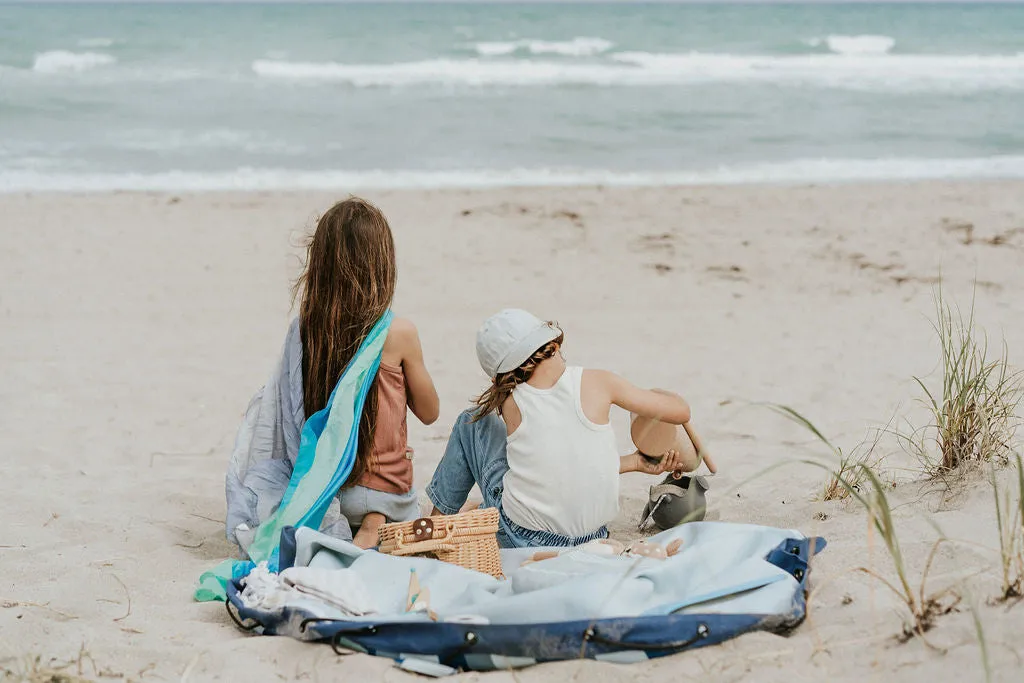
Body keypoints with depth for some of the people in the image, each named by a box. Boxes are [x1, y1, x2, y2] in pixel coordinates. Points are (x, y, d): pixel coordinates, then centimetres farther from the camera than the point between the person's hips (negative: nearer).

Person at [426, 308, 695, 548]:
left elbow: (563, 461, 4)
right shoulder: (596, 383, -10)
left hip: (521, 539, -2)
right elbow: (680, 411, -3)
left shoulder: (510, 403, -7)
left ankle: (440, 514, 34)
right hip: (592, 538, 2)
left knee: (473, 421, 19)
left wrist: (636, 462, 12)